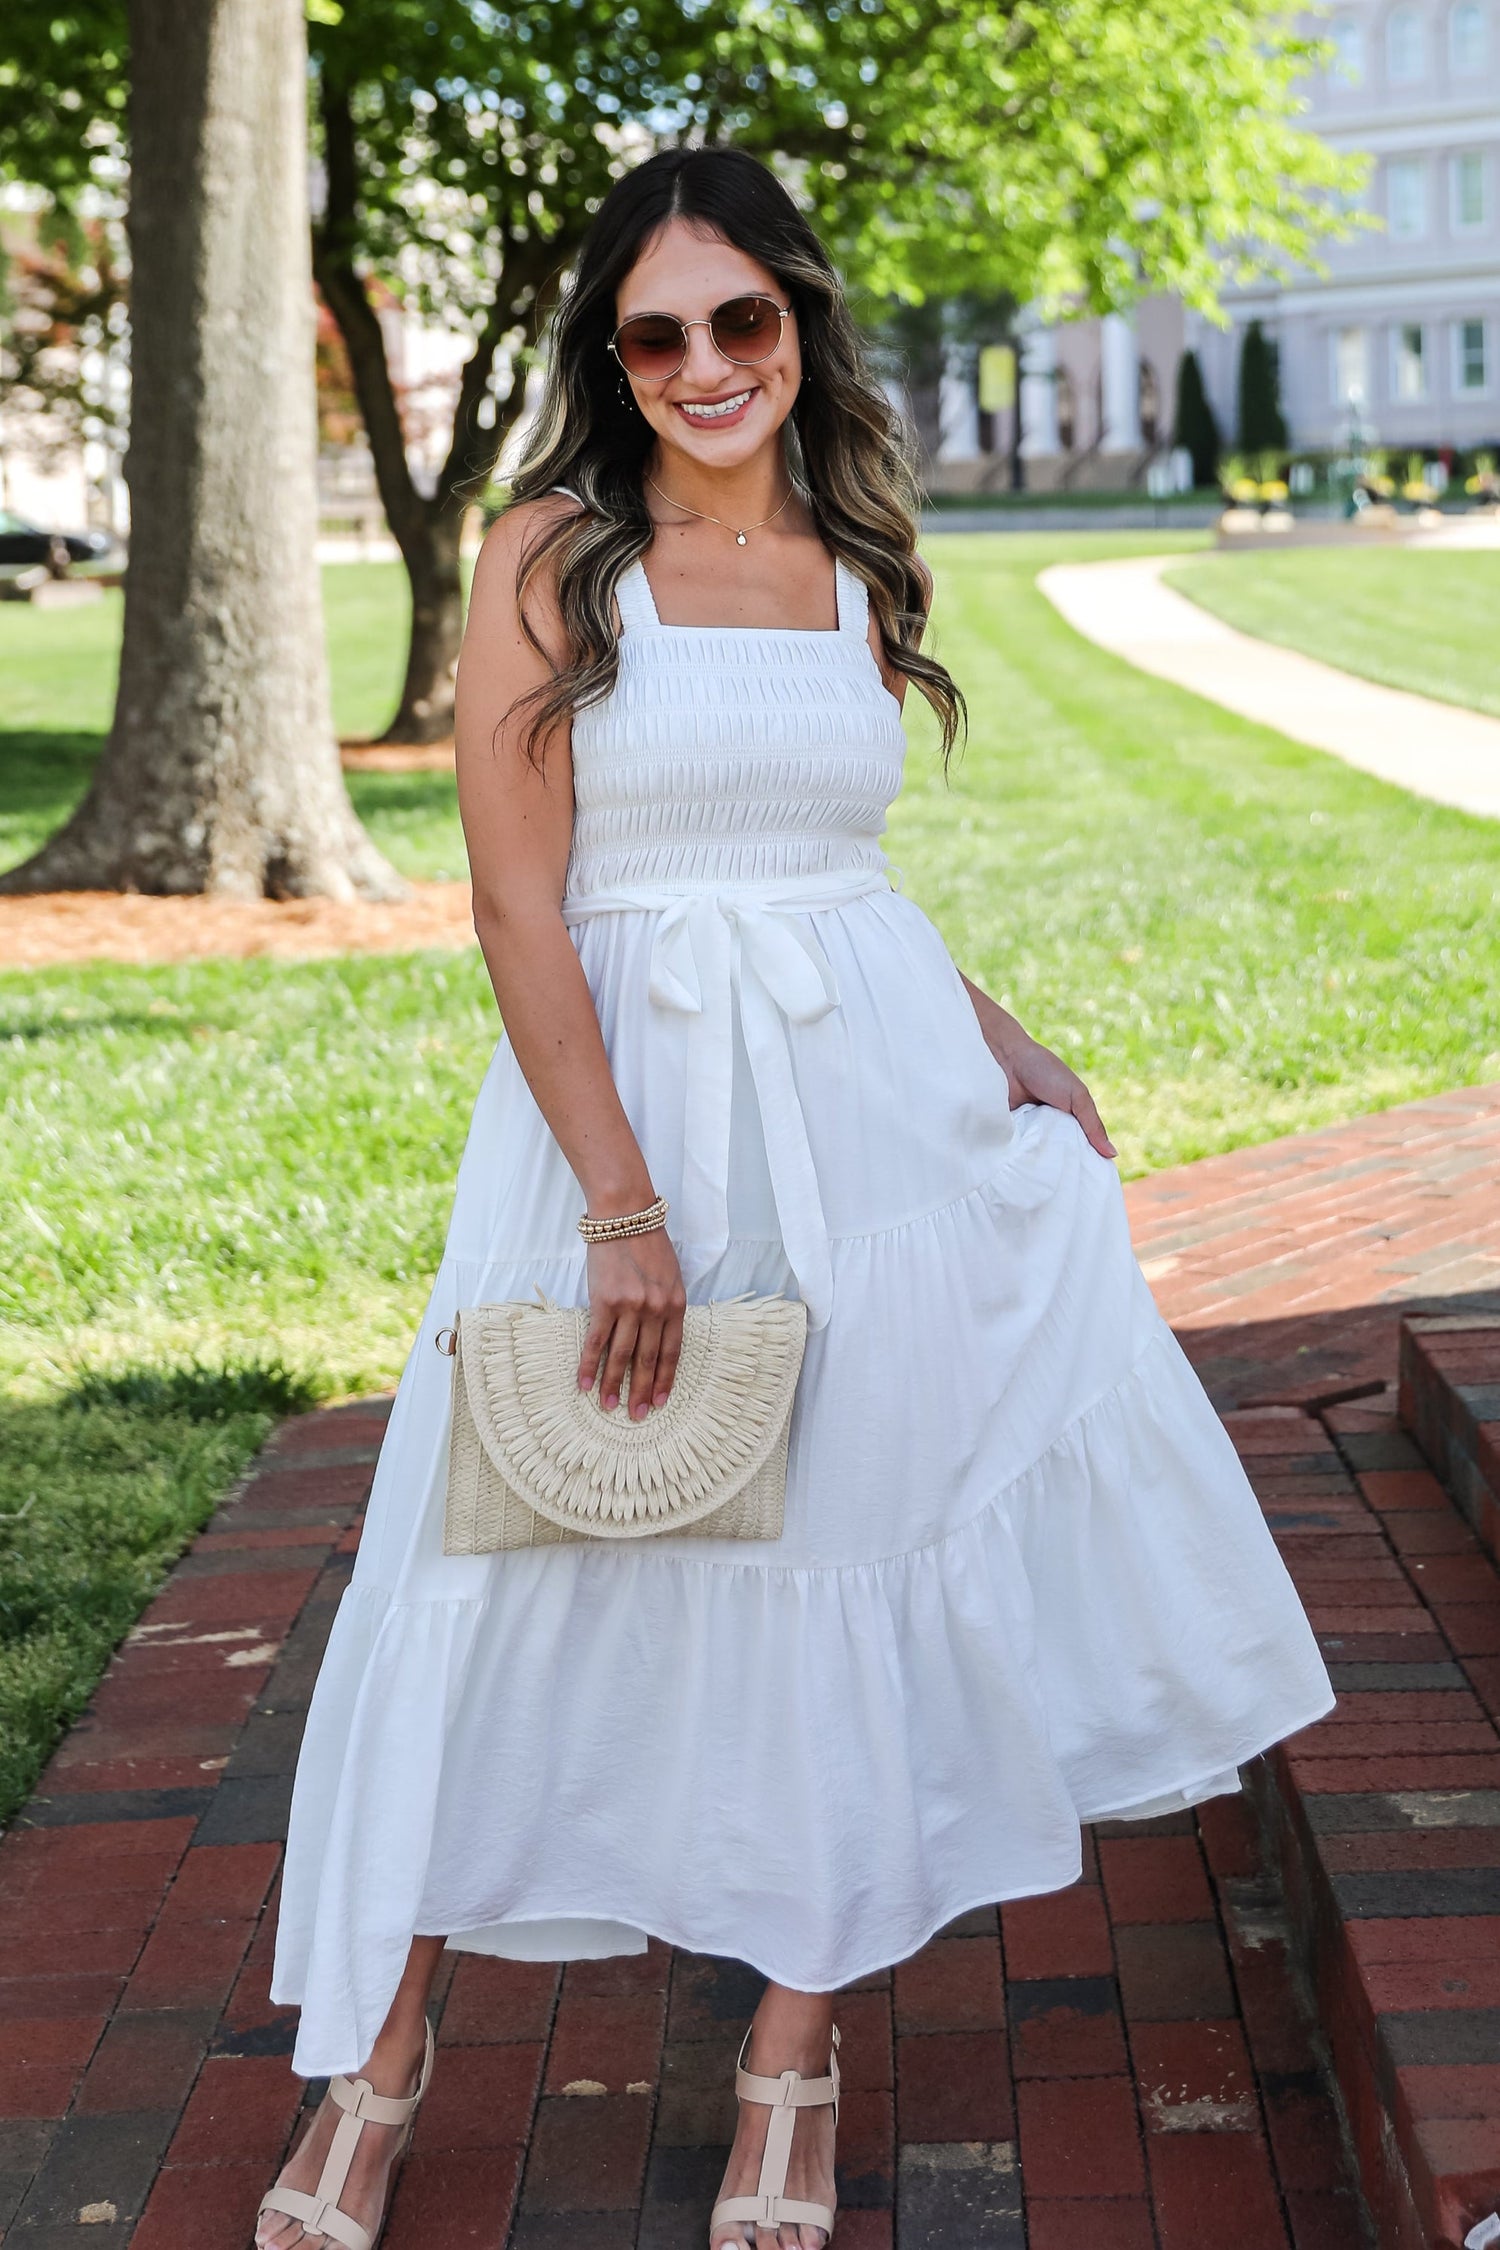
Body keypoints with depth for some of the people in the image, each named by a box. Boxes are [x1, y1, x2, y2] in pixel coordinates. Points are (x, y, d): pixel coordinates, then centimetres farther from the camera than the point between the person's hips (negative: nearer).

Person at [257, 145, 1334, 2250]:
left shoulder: (859, 573, 10)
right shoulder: (549, 556, -4)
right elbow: (516, 900, -10)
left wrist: (1003, 1045, 9)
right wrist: (622, 1197, -16)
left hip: (880, 1095, 4)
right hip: (625, 1085, -3)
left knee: (850, 1545, 6)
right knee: (523, 1567, 2)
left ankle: (800, 2043, 21)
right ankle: (381, 2049, 19)